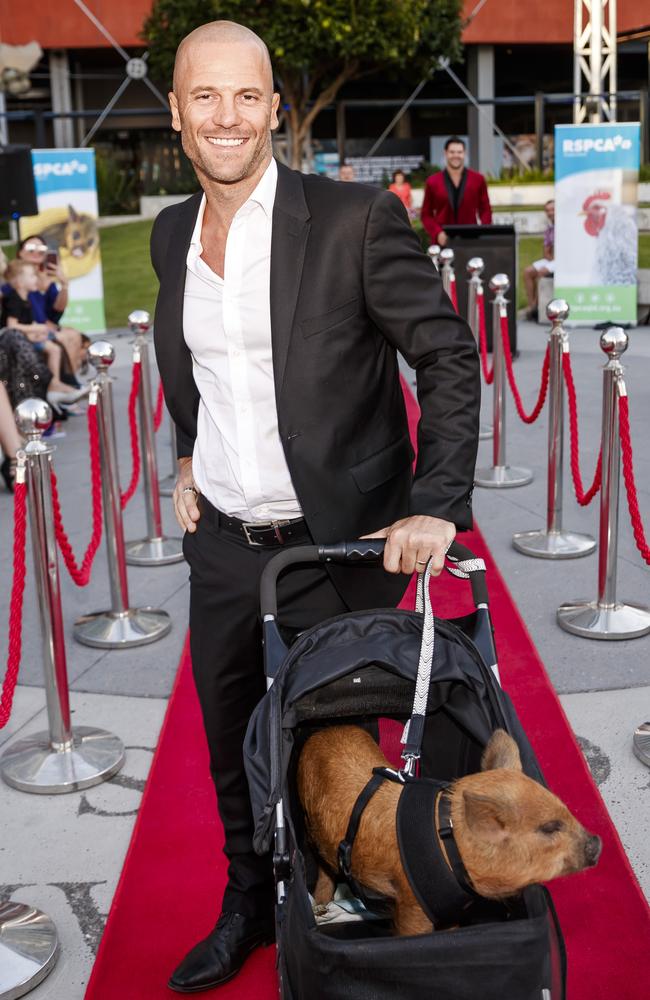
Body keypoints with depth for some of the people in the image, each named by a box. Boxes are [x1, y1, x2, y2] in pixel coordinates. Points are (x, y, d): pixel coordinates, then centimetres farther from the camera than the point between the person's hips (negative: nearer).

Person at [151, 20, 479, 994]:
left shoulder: (356, 219, -14)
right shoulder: (171, 233, 5)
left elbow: (449, 358, -13)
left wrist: (436, 509, -20)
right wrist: (188, 460, 12)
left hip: (341, 546, -5)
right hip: (222, 546, 6)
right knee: (231, 740, 19)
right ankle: (249, 906, 44)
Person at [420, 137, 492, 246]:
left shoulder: (478, 179, 8)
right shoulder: (432, 182, 5)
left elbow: (485, 210, 12)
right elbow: (426, 214, 9)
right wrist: (437, 233, -8)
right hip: (443, 241, -1)